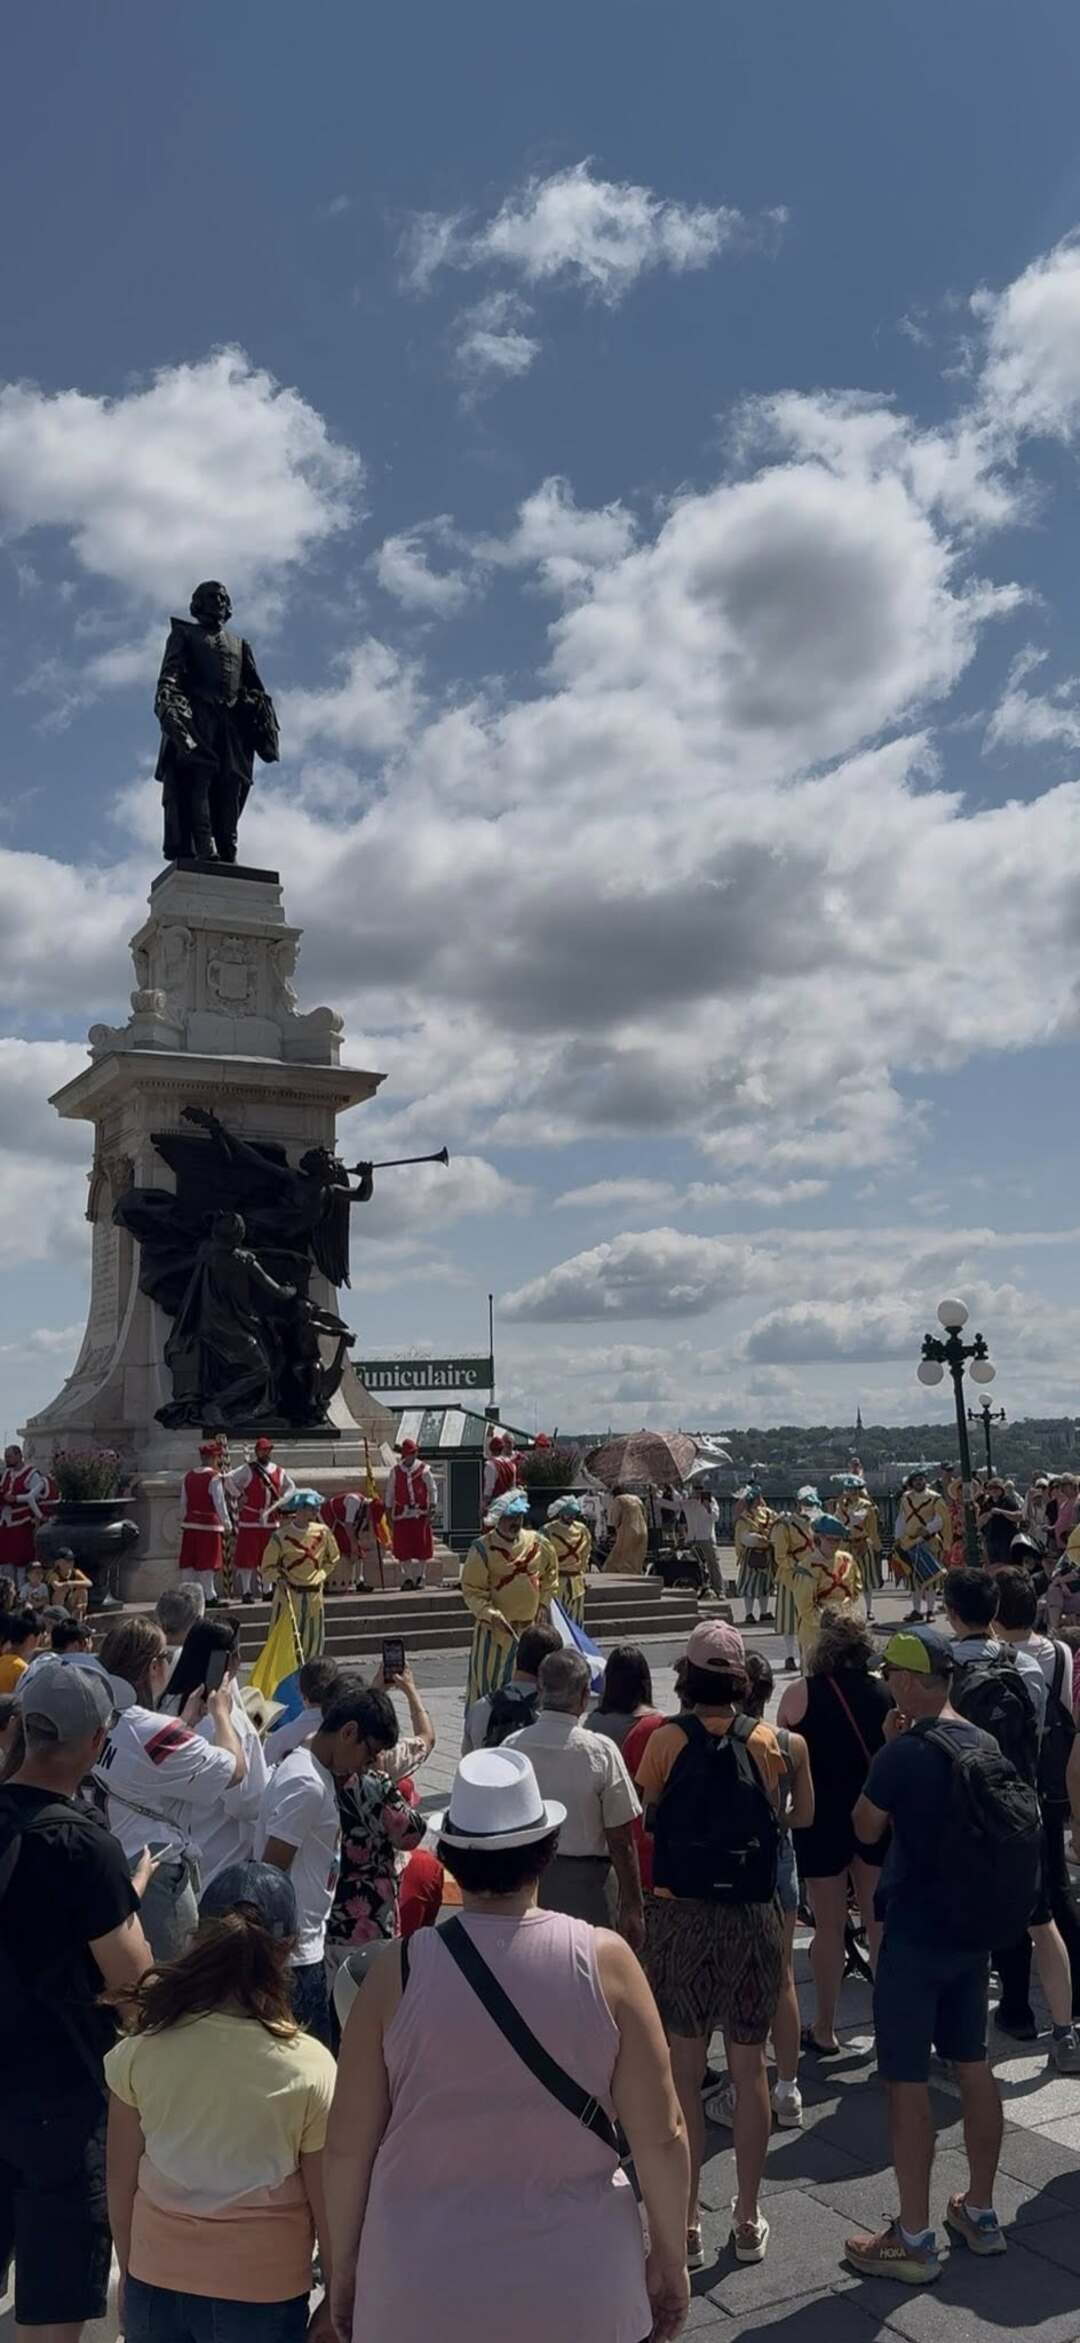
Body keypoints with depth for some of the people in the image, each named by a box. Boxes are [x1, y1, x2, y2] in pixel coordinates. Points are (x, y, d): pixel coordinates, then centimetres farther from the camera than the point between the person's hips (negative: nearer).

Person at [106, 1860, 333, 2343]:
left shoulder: (140, 2051, -13)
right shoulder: (310, 2068, -19)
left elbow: (120, 2192, -2)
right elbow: (330, 2212, -10)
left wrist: (131, 2274, 14)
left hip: (155, 2288, 2)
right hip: (262, 2299, -2)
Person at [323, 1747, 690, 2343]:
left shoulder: (398, 1971, -14)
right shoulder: (604, 1961, -14)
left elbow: (347, 2143, -6)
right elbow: (661, 2134, -9)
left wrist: (344, 2266, 9)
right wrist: (670, 2258, 6)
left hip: (423, 2290, 0)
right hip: (577, 2284, 1)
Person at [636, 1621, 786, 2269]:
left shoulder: (667, 1741, -10)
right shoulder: (767, 1741, -6)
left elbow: (648, 1819, -6)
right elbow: (783, 1821, 0)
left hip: (682, 1916, -1)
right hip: (755, 1917, 2)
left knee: (684, 2071, 10)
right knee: (750, 2069, 14)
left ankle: (686, 2226, 17)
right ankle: (748, 2221, 25)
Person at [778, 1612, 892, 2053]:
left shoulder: (799, 1695, -11)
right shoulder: (886, 1692, -5)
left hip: (822, 1817, -2)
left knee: (829, 1925, 9)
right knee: (879, 1923, 14)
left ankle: (824, 2029, 19)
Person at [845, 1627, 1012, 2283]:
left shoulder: (906, 1750, -22)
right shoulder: (985, 1745, 0)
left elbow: (866, 1829, -8)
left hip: (914, 1937, -8)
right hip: (974, 1928, 8)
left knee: (907, 2081, 3)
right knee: (974, 2064, 19)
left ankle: (914, 2240, 12)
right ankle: (981, 2214, 32)